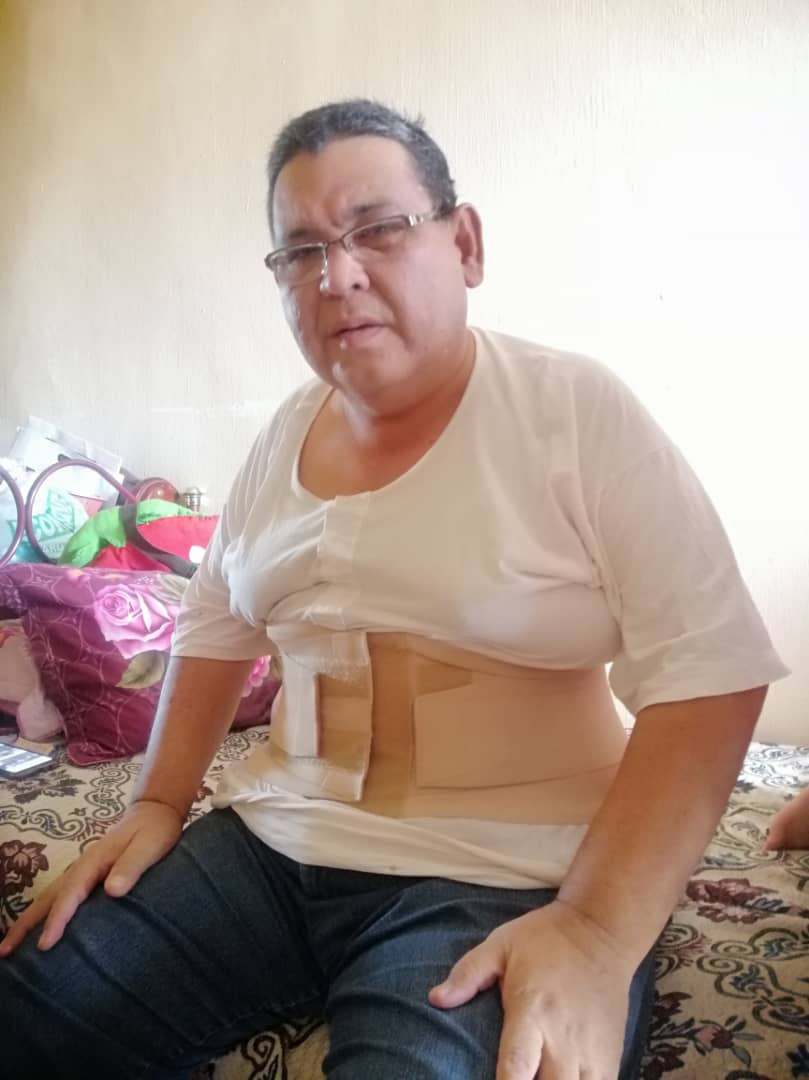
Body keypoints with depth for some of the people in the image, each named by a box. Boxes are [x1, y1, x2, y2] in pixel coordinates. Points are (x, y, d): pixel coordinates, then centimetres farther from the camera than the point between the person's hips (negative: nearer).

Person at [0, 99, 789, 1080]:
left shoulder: (577, 412, -10)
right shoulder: (285, 437, 8)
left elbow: (708, 678, -15)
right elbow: (216, 628, 19)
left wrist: (599, 933, -24)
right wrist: (159, 801, 7)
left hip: (504, 882, -5)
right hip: (272, 843, 6)